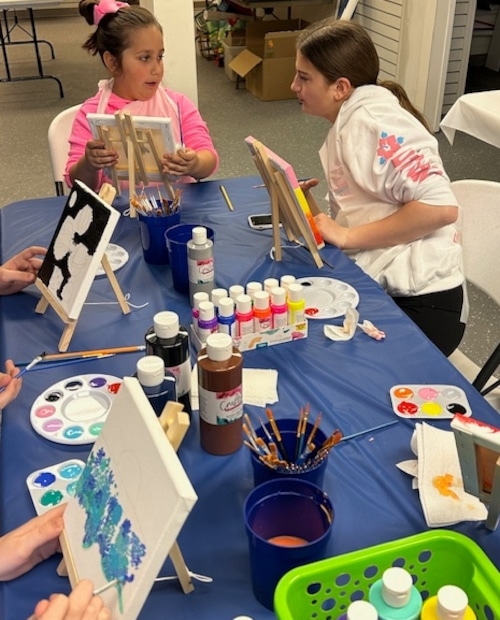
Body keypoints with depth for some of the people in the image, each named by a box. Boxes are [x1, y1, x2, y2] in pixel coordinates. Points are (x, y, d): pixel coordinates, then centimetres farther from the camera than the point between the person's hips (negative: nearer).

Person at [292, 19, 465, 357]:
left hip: (418, 302, -8)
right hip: (381, 288, 8)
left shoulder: (371, 119, -15)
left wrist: (347, 236, -19)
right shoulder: (350, 119, 13)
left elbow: (440, 207, -24)